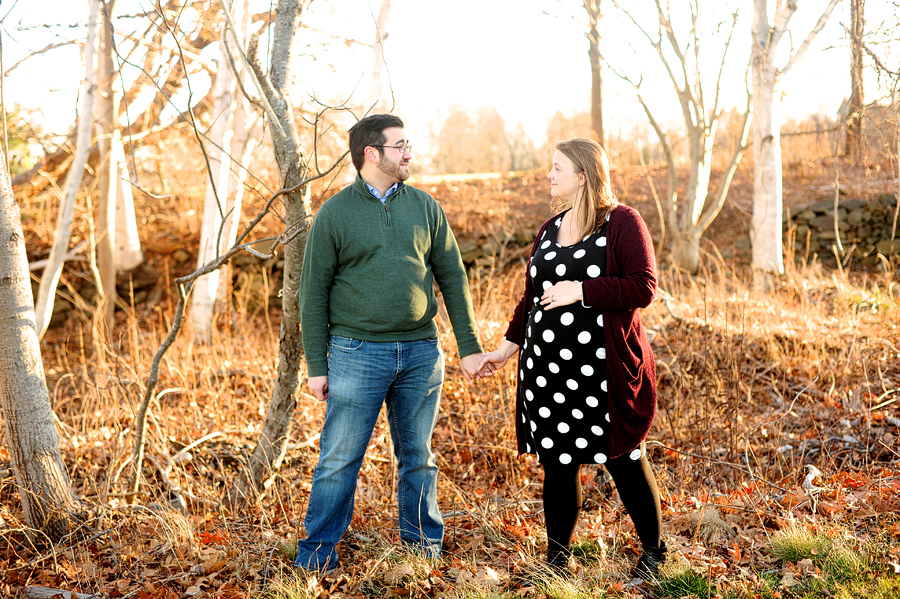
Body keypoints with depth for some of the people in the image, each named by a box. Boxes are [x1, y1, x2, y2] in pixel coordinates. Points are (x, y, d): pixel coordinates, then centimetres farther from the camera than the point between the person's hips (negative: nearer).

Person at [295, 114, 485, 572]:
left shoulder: (425, 207, 8)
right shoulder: (334, 214, -2)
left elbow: (453, 277, 10)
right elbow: (314, 293, -1)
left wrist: (469, 346, 5)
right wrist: (316, 365, -5)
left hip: (421, 352, 3)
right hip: (357, 351, -3)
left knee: (418, 456, 13)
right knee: (339, 459, 1)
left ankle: (423, 546, 27)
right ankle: (316, 553, 14)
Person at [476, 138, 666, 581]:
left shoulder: (623, 223, -4)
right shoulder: (549, 229, 16)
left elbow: (643, 288, -12)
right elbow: (532, 297, 22)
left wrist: (581, 291, -16)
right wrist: (508, 347, 18)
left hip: (602, 370, -5)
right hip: (546, 370, 5)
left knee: (623, 458, 4)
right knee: (558, 462, 8)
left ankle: (653, 552, 24)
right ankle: (557, 558, 22)